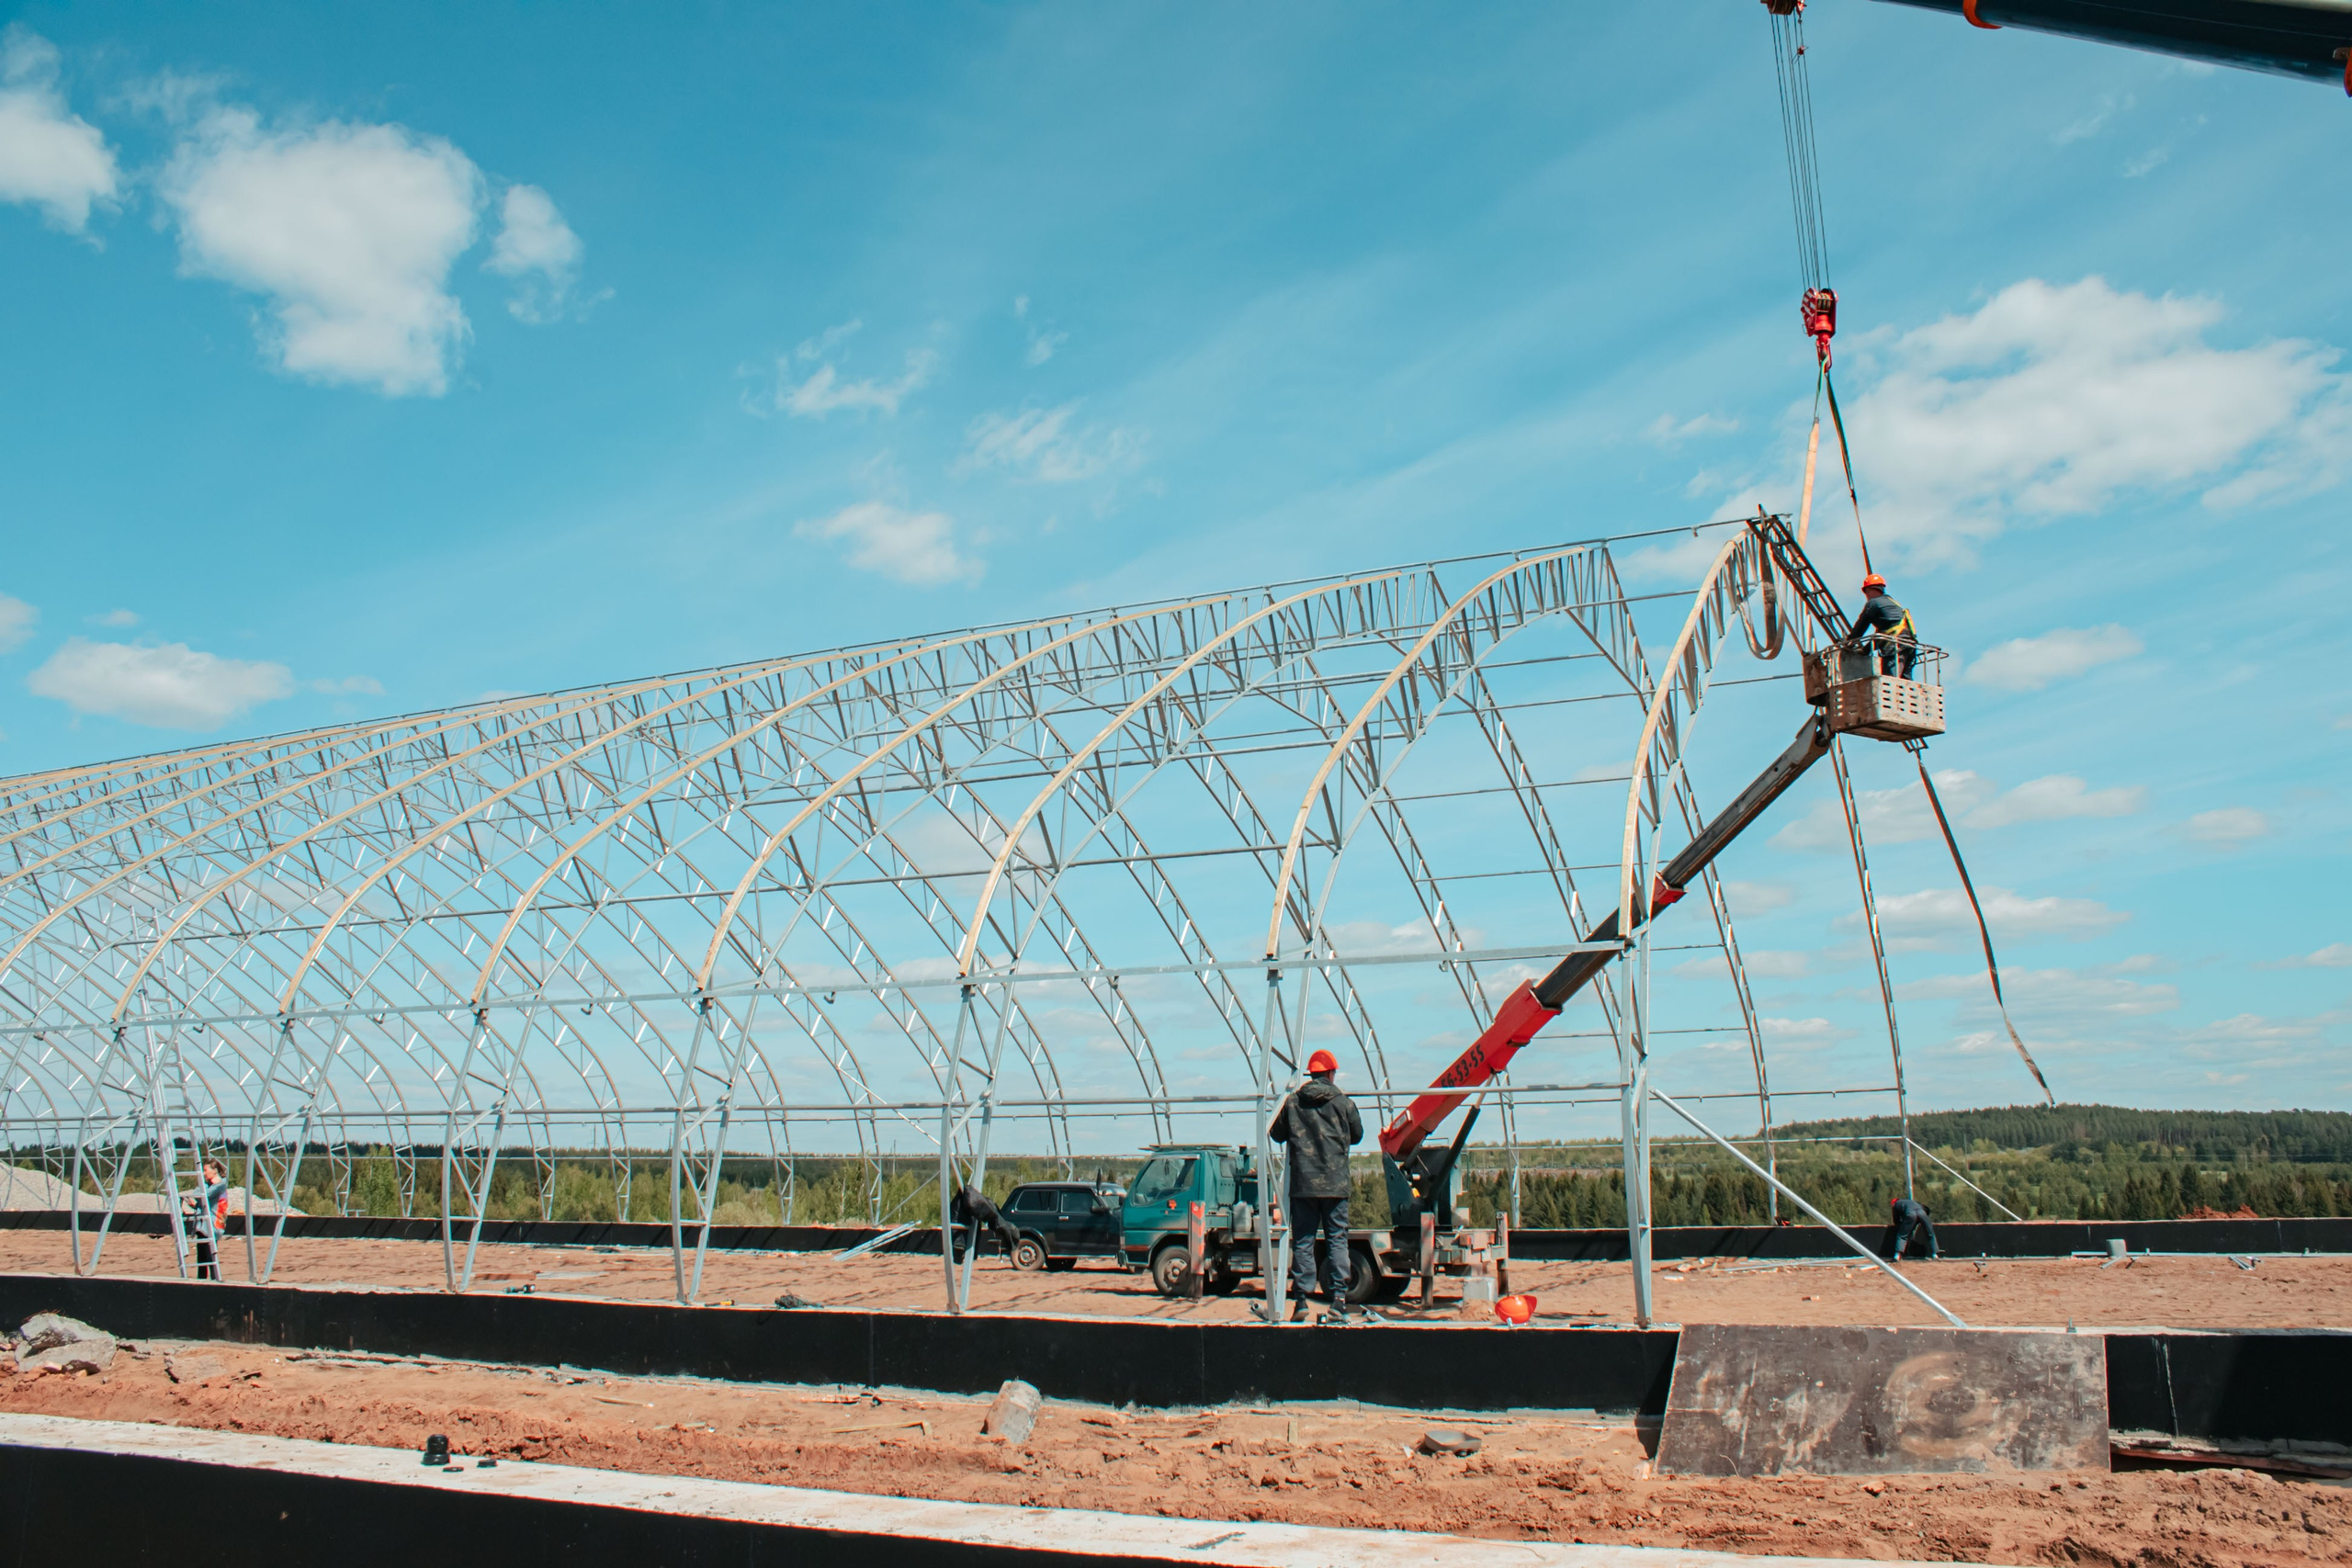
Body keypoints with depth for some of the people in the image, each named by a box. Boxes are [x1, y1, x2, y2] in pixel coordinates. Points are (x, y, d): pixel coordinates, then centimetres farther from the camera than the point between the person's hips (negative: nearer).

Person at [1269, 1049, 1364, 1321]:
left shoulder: (1292, 1102, 3)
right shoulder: (1343, 1102, 1)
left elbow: (1277, 1135, 13)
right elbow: (1357, 1135, 14)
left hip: (1302, 1183, 1)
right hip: (1335, 1183, -1)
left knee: (1302, 1241, 5)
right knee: (1337, 1239, 3)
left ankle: (1301, 1299, 2)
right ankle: (1338, 1297, -4)